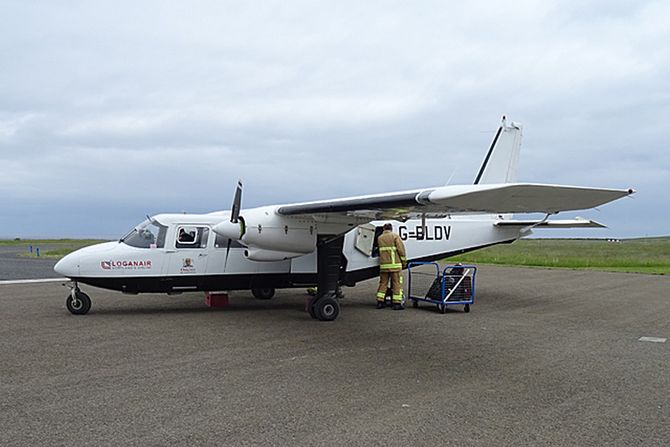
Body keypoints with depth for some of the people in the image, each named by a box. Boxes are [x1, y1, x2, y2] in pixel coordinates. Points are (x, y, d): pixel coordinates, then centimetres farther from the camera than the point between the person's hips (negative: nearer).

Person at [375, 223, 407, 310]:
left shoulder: (379, 238, 11)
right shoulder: (395, 236, -3)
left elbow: (380, 250, 12)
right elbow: (401, 249, -8)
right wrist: (404, 261, 1)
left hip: (383, 265, 4)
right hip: (395, 264, -4)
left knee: (383, 283, 13)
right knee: (397, 284, 2)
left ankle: (380, 302, 13)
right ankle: (397, 303, 0)